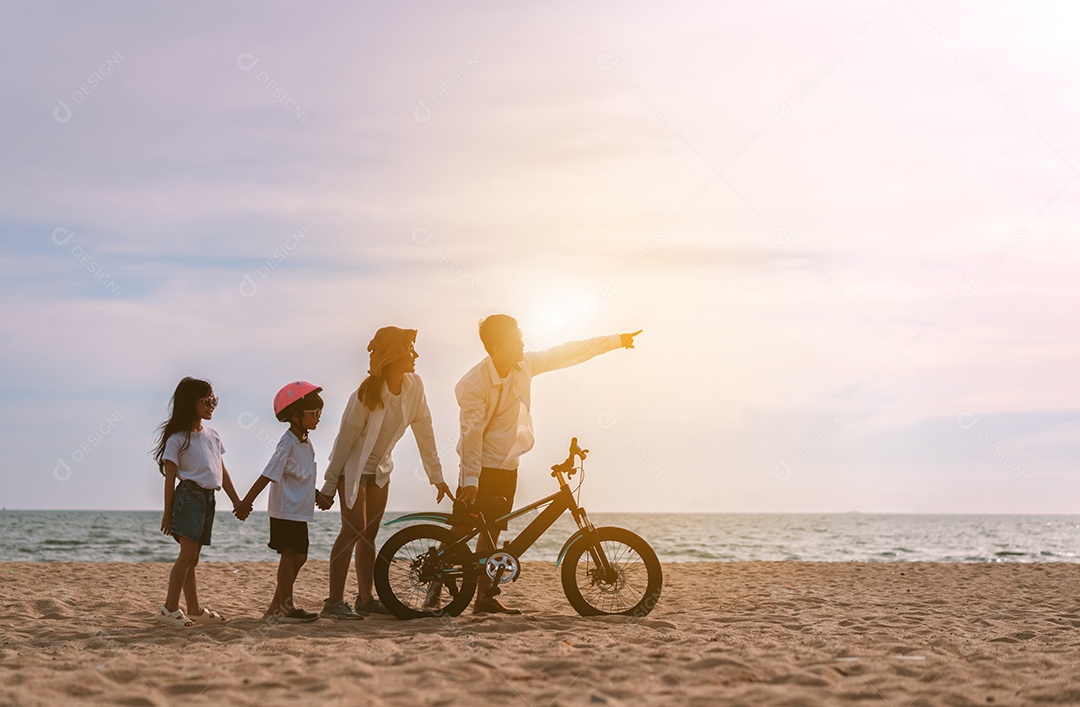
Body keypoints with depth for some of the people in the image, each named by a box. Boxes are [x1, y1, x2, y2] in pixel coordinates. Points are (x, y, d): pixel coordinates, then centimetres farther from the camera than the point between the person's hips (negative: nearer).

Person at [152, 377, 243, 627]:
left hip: (208, 498, 7)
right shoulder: (178, 438, -8)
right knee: (188, 553, -12)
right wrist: (167, 512, -8)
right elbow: (170, 477, -8)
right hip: (189, 495, -7)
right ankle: (170, 608, -10)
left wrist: (236, 500, 18)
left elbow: (222, 471, 19)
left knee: (192, 557, 10)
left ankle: (194, 610, 11)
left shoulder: (211, 435, 14)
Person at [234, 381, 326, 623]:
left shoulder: (305, 441, 10)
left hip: (299, 512, 9)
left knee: (299, 557, 11)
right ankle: (287, 608, 5)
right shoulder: (288, 443, -18)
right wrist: (246, 503, -21)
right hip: (286, 511, -9)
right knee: (289, 555, -3)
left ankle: (276, 607, 18)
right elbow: (267, 475, -21)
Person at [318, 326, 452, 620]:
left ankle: (365, 599, 14)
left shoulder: (414, 386, -11)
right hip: (353, 467, -6)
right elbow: (346, 438, -20)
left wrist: (437, 477, 0)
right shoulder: (366, 394, -26)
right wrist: (329, 485, -16)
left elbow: (424, 430, -3)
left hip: (380, 468, 6)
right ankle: (334, 601, -14)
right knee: (353, 530, -14)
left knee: (369, 533, 9)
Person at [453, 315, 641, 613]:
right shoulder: (473, 384, -22)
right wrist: (470, 481, -26)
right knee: (460, 532, -6)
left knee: (492, 533, 10)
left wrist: (615, 341, 5)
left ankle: (485, 597, 15)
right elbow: (471, 434, -23)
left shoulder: (524, 365, -4)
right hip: (481, 467, -7)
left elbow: (566, 353, 3)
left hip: (507, 466, 7)